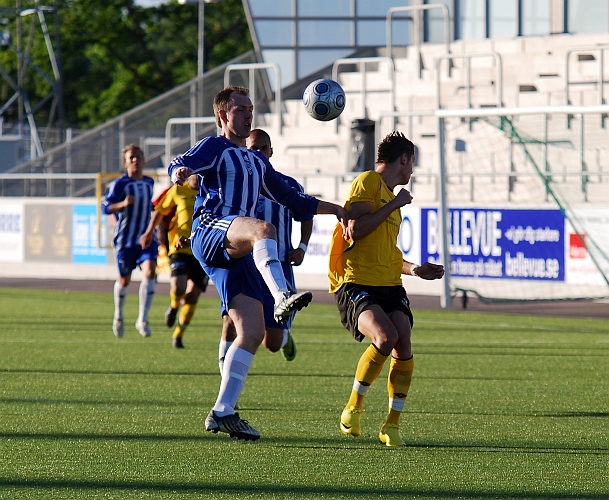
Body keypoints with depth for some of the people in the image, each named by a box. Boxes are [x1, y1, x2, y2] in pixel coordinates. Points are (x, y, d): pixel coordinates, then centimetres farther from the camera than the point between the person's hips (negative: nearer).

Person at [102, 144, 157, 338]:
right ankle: (118, 317, 35)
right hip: (125, 239, -3)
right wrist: (123, 204, -30)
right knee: (124, 280, 9)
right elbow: (105, 207, -16)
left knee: (150, 272, -18)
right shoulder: (120, 184, -9)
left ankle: (142, 319, -12)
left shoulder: (149, 182, 9)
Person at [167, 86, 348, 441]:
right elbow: (181, 164, -14)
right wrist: (179, 172, -38)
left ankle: (223, 413, -2)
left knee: (253, 333, -4)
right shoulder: (214, 148, 7)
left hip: (239, 252, 7)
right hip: (210, 231, -7)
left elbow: (293, 200, 37)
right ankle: (282, 299, -60)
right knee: (263, 229, -39)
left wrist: (335, 208, 31)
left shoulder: (257, 161, 30)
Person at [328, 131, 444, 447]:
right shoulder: (368, 182, -2)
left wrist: (415, 269, 20)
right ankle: (353, 409, -8)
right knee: (385, 337, -27)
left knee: (403, 344, -12)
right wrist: (395, 205, -9)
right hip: (355, 284, -8)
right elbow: (355, 230, -16)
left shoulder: (391, 195, 25)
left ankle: (392, 424, -2)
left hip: (388, 285, 8)